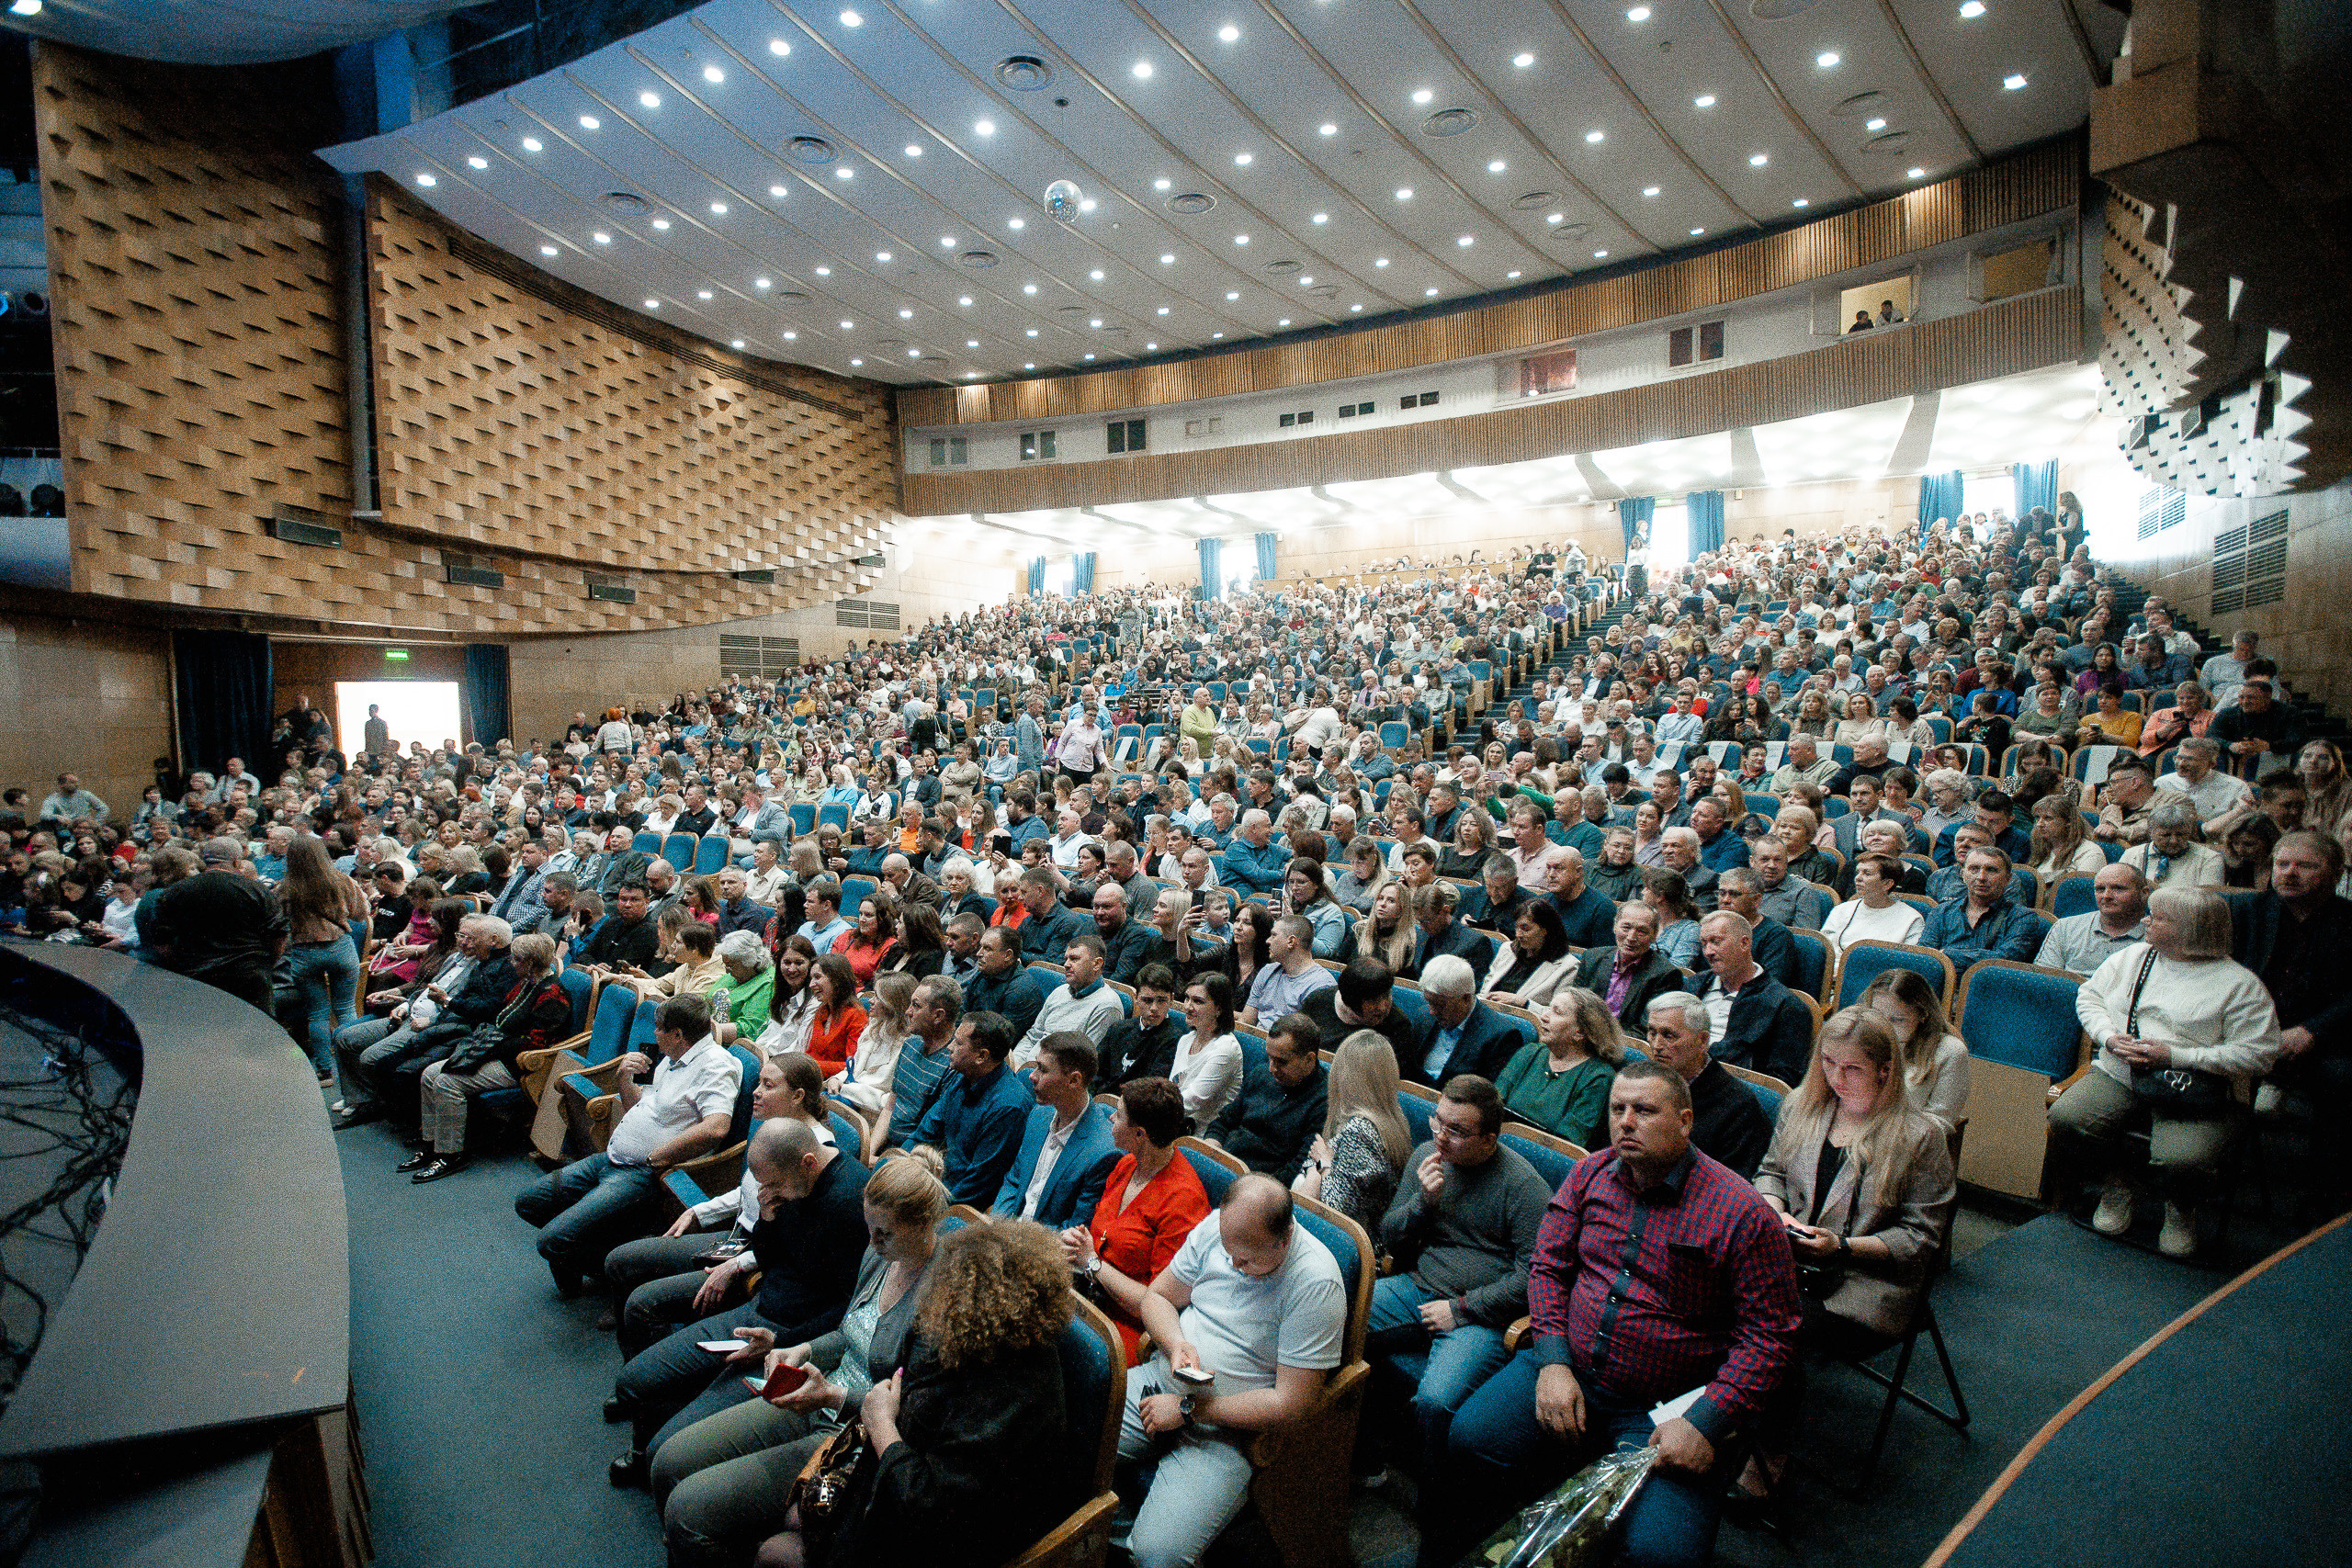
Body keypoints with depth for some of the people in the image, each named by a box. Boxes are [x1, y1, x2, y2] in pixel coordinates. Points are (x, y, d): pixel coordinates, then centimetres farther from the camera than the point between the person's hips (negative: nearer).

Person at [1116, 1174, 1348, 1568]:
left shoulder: (1317, 1284, -20)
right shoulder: (1217, 1226, -4)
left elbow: (1289, 1404, -18)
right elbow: (1157, 1295, 9)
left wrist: (1187, 1409, -16)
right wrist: (1176, 1344, -13)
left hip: (1230, 1429, -5)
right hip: (1164, 1378, 6)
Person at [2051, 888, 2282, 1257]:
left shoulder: (2240, 983, -3)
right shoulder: (2134, 956, 12)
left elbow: (2258, 1053, -8)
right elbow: (2089, 996, 17)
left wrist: (2174, 1056, -16)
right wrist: (2110, 1037, -4)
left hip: (2195, 1089, -4)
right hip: (2117, 1074, 4)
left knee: (2180, 1160, -32)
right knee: (2064, 1119, -24)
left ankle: (2181, 1209, 9)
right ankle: (2116, 1185, 8)